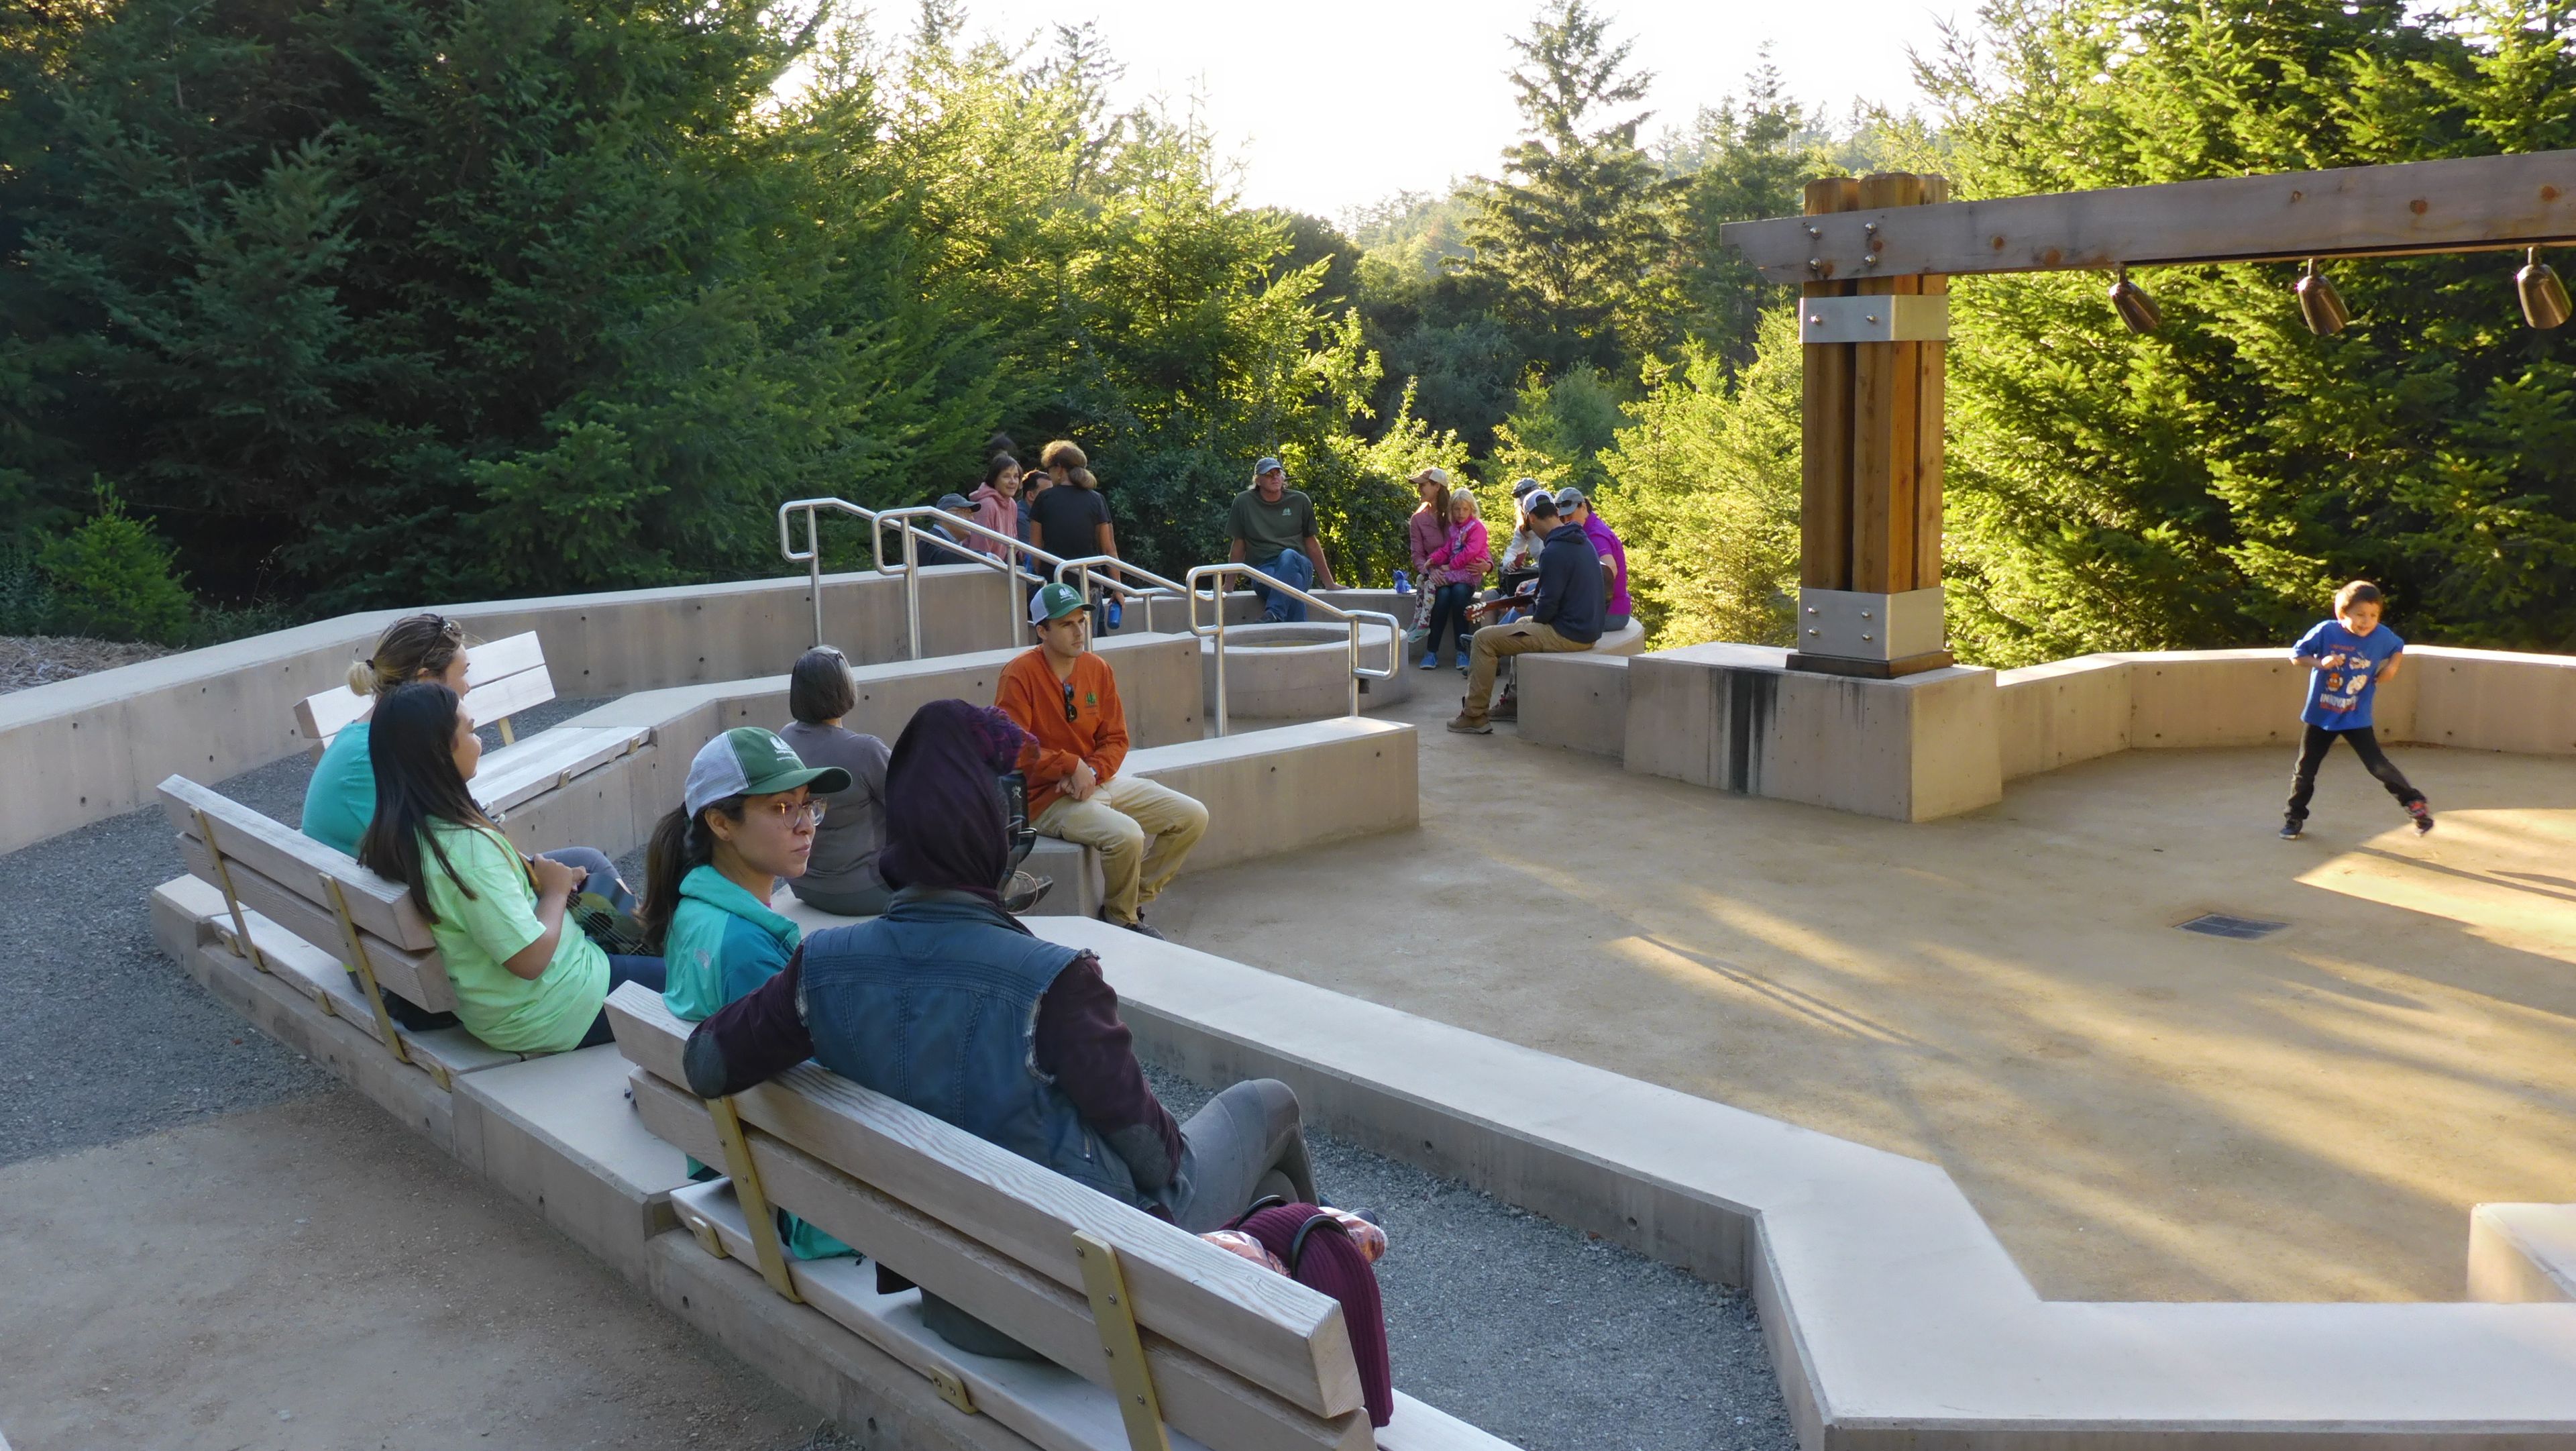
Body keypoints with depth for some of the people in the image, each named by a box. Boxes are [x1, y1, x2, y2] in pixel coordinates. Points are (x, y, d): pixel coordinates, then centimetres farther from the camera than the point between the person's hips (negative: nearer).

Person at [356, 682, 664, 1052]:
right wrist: (556, 890, -12)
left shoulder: (395, 835, -5)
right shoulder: (467, 847, -31)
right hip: (548, 1015, -9)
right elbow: (530, 959, -28)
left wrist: (532, 872, -1)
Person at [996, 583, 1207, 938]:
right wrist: (1073, 766, -19)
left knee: (1193, 817, -1)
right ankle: (1121, 920, -4)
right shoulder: (1020, 676, -14)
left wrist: (1093, 771, -13)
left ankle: (1135, 901, 11)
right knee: (1126, 835, -32)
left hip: (1102, 782, 7)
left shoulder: (1097, 669, 5)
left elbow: (1116, 739, 7)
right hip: (1047, 798, -7)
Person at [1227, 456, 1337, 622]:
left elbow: (1312, 544, 16)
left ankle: (1273, 616, -47)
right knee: (1294, 581, -37)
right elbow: (1238, 546, 11)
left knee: (1288, 555, -37)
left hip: (1299, 566, 1)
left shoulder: (1300, 501, 11)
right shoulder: (1244, 502, 7)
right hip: (1263, 570, -1)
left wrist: (1329, 583, 17)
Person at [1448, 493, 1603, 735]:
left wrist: (1534, 612, 0)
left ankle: (1474, 716, -1)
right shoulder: (1582, 542, 9)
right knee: (1522, 624, 35)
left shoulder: (1554, 552, -21)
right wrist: (1536, 586, 17)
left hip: (1566, 634, -10)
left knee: (1484, 639, -5)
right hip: (1588, 629, 10)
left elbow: (1548, 607, -21)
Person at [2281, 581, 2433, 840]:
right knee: (2305, 770, 8)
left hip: (2357, 719, 0)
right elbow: (2296, 655, -8)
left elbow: (2399, 648, 14)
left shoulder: (2382, 636, -9)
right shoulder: (2326, 631, -16)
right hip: (2320, 716, 0)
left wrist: (2392, 666, -5)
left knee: (2378, 765, -10)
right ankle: (2294, 818, 22)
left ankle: (2416, 803, 7)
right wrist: (2320, 663, -25)